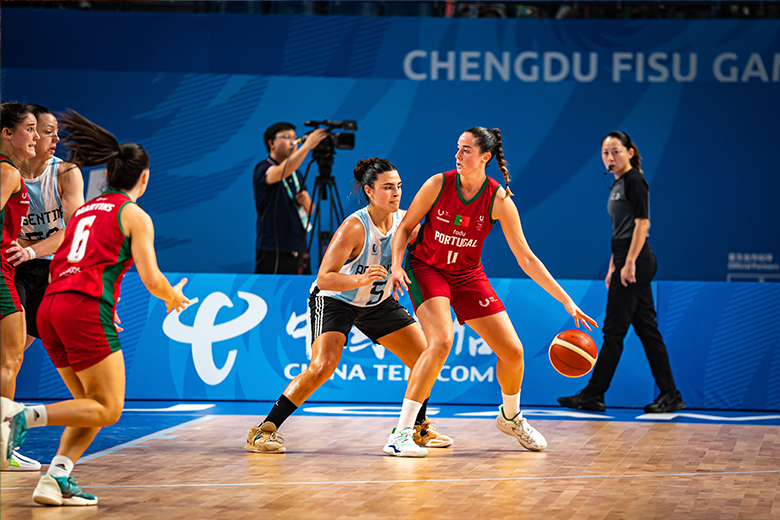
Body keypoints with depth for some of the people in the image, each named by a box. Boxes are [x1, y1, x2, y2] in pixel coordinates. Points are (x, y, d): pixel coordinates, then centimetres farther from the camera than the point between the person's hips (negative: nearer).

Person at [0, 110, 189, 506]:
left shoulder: (85, 210, 24)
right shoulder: (134, 215, 5)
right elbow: (152, 280, -2)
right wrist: (173, 297, 21)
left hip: (50, 308, 8)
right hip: (86, 309, -7)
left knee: (92, 406, 15)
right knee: (107, 409, -4)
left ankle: (56, 478, -4)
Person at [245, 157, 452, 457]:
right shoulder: (354, 227, -29)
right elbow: (324, 278, -32)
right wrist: (361, 280, -47)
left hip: (378, 302, 6)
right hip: (334, 299, -6)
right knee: (322, 367, -26)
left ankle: (417, 428, 24)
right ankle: (264, 431, -18)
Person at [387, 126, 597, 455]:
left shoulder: (499, 200, -16)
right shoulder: (438, 184, -17)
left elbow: (526, 258, -12)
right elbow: (405, 227, -4)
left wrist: (566, 301, -16)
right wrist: (396, 265, -22)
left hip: (467, 275, 3)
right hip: (425, 268, -3)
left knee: (512, 351, 0)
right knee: (441, 342, -28)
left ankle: (510, 416, 32)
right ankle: (401, 432, -24)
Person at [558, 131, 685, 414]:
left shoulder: (634, 181, -10)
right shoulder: (618, 184, 19)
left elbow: (642, 223, -17)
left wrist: (629, 263, -22)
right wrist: (613, 267, 21)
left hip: (635, 261, -10)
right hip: (627, 260, 10)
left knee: (614, 329, -5)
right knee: (647, 329, 8)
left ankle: (594, 394, -1)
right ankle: (670, 395, 8)